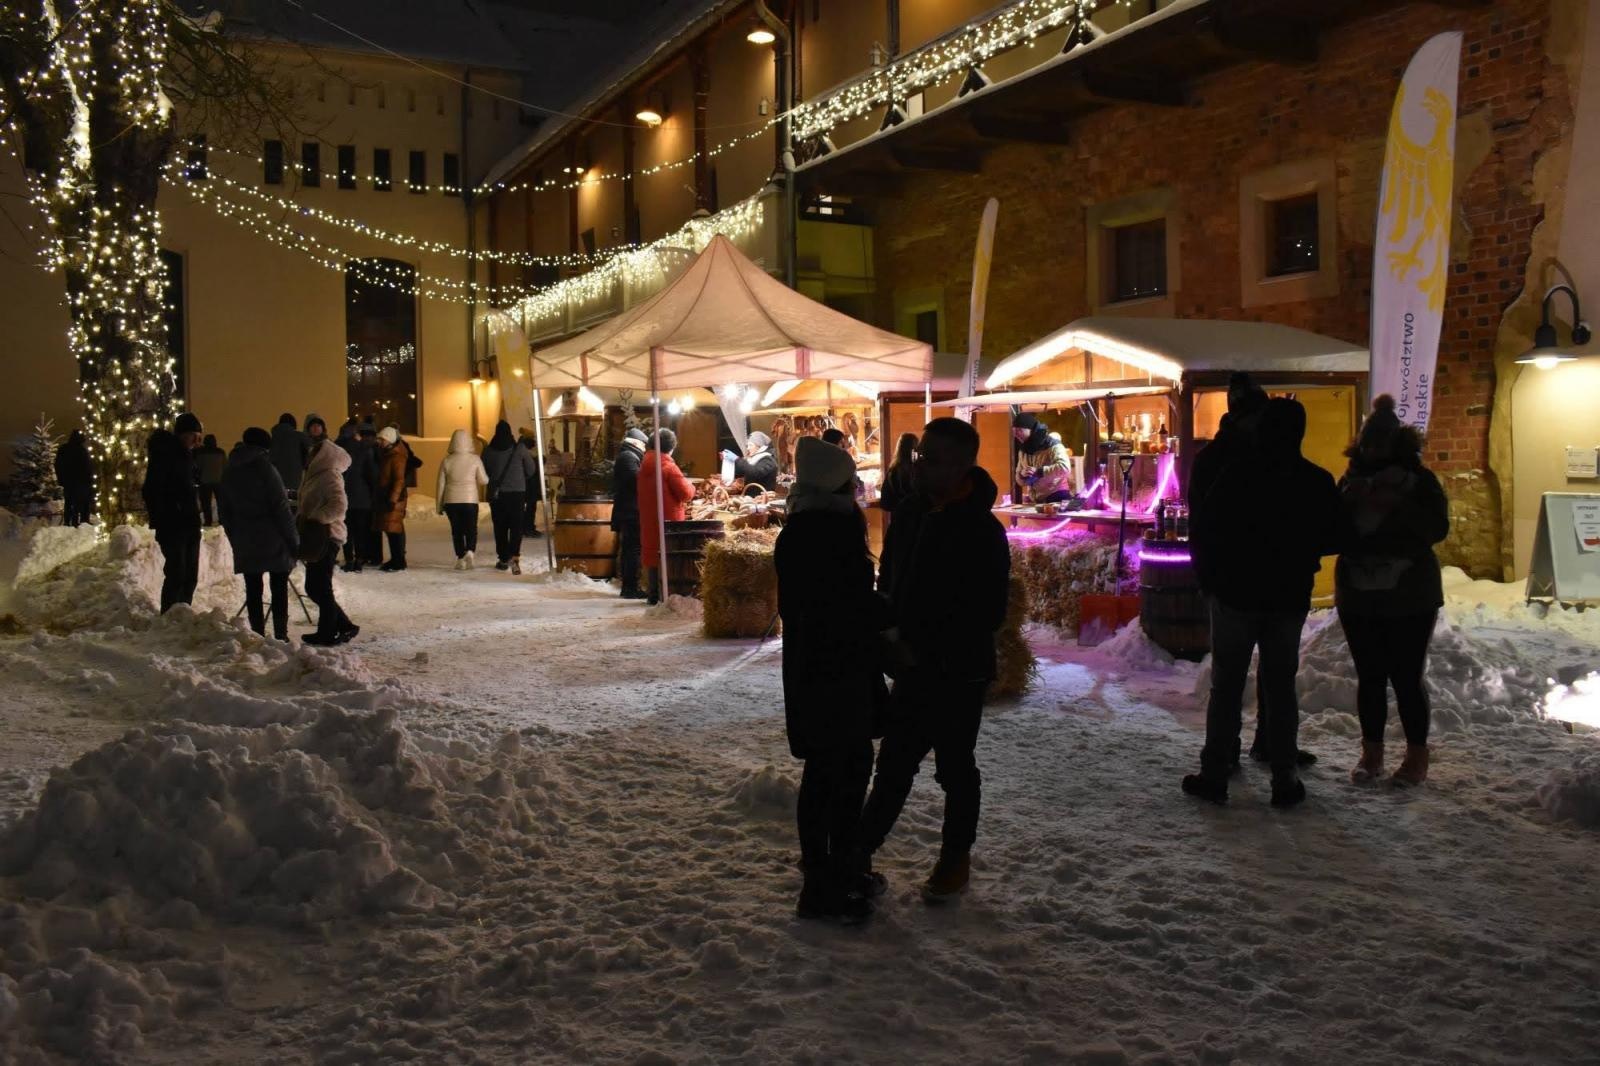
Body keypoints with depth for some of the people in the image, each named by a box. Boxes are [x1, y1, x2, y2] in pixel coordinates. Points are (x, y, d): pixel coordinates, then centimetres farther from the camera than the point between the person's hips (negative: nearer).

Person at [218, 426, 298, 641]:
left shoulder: (229, 472, 9)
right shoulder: (265, 468, -10)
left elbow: (225, 510, 14)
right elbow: (281, 508, -12)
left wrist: (234, 539, 20)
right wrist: (293, 539, -7)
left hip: (244, 544, 5)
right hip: (273, 542, -5)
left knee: (253, 589, 7)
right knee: (279, 589, 1)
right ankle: (280, 635, -2)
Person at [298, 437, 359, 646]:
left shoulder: (330, 475, -13)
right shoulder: (318, 474, 17)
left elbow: (339, 507, -24)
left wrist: (314, 519, -20)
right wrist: (305, 519, 8)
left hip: (326, 537, -10)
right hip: (317, 537, 10)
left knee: (320, 588, -3)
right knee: (315, 588, 13)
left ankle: (327, 634, 7)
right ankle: (344, 626, 19)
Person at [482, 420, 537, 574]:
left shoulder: (488, 451, -3)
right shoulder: (519, 448, -6)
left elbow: (484, 472, 7)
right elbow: (531, 469, 1)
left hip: (496, 494, 1)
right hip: (517, 492, -1)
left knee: (500, 526, 11)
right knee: (516, 525, -1)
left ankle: (503, 559, 14)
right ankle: (514, 556, -20)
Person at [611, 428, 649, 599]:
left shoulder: (625, 456, 20)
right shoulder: (629, 457, -13)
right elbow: (637, 481, -21)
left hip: (625, 511, 10)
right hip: (631, 512, -10)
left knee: (628, 549, 12)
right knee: (633, 550, -9)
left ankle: (628, 586, 16)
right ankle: (631, 588, -9)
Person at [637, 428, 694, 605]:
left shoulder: (644, 466, 8)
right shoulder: (668, 466, -14)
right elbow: (686, 493, -17)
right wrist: (690, 486, 5)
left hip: (648, 518, 6)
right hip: (669, 518, -6)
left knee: (652, 550, 12)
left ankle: (653, 595, 13)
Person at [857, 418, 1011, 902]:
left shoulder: (982, 531, -17)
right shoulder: (909, 513, 3)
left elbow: (989, 615, -18)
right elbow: (888, 584, 13)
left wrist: (923, 650, -18)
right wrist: (892, 638, -4)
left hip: (959, 674, -6)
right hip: (912, 669, 6)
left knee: (955, 769, 10)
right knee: (893, 763, 13)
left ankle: (955, 861, 27)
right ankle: (859, 853, 21)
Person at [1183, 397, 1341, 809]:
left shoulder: (1235, 474, -11)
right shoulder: (1318, 482, -2)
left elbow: (1204, 534, -11)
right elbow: (1333, 540, 6)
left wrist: (1211, 577, 4)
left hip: (1236, 594, -2)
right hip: (1290, 598, 2)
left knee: (1226, 685, 6)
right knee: (1281, 687, 10)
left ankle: (1215, 774, 7)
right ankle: (1284, 779, 11)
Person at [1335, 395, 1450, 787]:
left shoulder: (1419, 479, -1)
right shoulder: (1351, 480, 7)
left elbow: (1437, 528, -12)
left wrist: (1398, 505, -23)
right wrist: (1350, 502, -14)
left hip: (1410, 597, -3)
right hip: (1358, 597, 3)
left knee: (1406, 677, -1)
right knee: (1370, 677, 7)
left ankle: (1417, 754, 12)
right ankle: (1371, 753, 17)